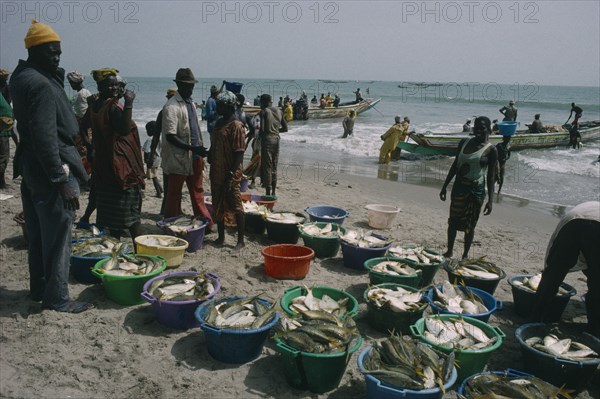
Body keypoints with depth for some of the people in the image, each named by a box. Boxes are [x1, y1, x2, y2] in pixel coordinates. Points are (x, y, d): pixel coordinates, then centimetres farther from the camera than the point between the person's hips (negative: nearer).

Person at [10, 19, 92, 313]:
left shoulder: (21, 77, 12)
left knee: (38, 234, 18)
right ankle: (56, 298, 8)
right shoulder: (41, 84, -18)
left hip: (30, 168, 10)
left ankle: (39, 289, 30)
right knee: (58, 237, -2)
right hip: (51, 170, -10)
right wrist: (61, 180, -24)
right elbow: (45, 137, -24)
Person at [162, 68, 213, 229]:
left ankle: (205, 222, 23)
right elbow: (170, 136, -21)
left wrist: (200, 150, 14)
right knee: (174, 194, 4)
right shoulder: (171, 107, -15)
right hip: (179, 159, -8)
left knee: (197, 192, 15)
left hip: (195, 157, 8)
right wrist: (192, 148, -26)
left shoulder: (191, 103, 13)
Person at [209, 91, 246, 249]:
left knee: (235, 206, -1)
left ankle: (241, 240, 8)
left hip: (230, 175, -8)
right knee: (218, 206, 14)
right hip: (217, 173, 9)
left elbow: (239, 153, -18)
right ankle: (221, 237, 26)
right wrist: (212, 170, 16)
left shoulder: (236, 126, -13)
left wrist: (230, 175, -21)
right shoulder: (219, 123, 12)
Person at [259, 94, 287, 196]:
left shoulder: (264, 112, -8)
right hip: (276, 139, 6)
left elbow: (262, 129, -17)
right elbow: (285, 128, 13)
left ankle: (268, 193, -1)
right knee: (274, 167, 13)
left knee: (267, 167, -2)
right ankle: (273, 193, 19)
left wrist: (259, 135, 3)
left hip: (267, 139, -6)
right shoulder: (279, 111, 10)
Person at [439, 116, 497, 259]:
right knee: (453, 221, 11)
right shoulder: (464, 143, 5)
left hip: (476, 190, -4)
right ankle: (449, 251, 26)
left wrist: (490, 200, -11)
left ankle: (465, 255, 20)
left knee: (469, 225, 5)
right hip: (459, 187, 4)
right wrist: (445, 186, 12)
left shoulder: (491, 150, -8)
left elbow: (491, 177, -6)